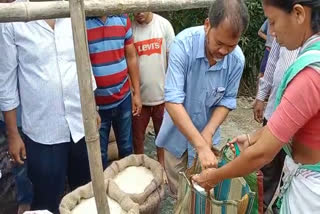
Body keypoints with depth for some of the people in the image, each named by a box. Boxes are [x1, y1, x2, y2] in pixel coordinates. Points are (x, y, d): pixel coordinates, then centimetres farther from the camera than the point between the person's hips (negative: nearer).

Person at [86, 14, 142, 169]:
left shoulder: (122, 19, 0)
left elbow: (131, 57, 7)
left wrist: (137, 93, 7)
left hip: (123, 99, 4)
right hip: (96, 104, -4)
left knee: (126, 148, 20)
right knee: (99, 154, 13)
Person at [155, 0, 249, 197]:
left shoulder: (237, 59, -20)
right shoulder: (184, 44, -28)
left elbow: (227, 101, -7)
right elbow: (173, 101, -32)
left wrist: (208, 133, -22)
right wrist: (201, 145, -35)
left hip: (207, 134, 2)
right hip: (177, 132, -1)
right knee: (177, 189, 18)